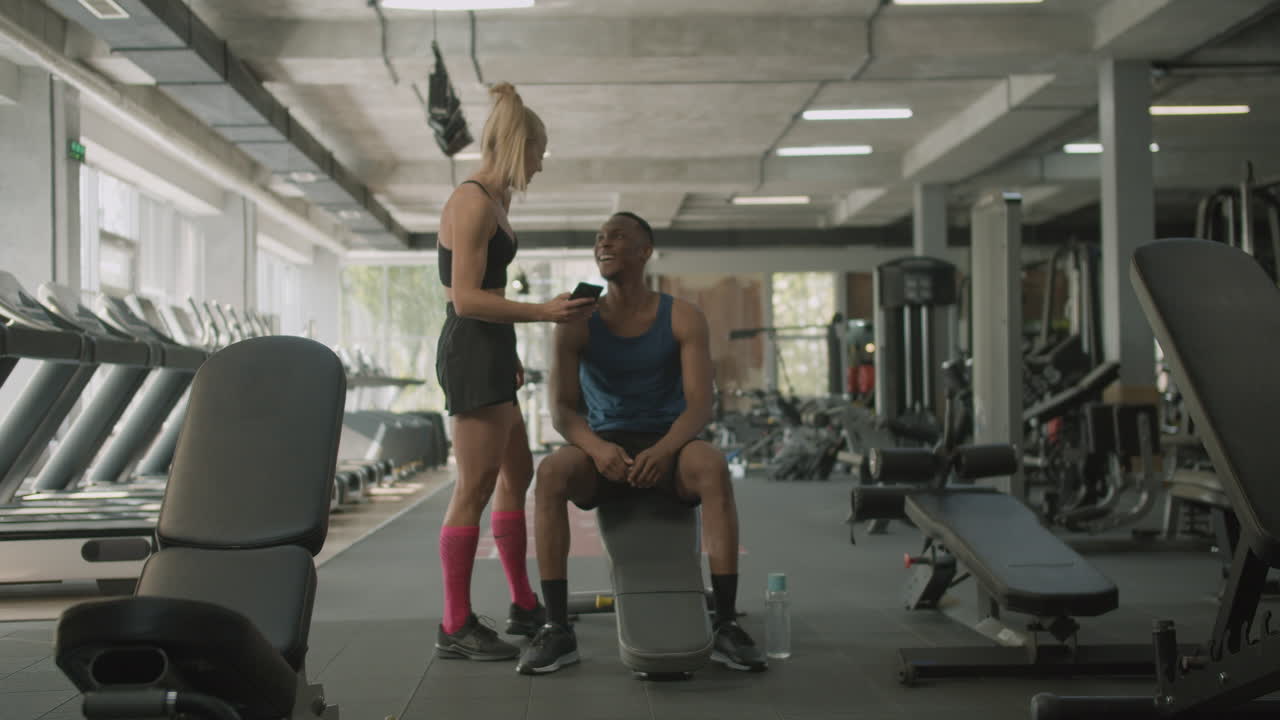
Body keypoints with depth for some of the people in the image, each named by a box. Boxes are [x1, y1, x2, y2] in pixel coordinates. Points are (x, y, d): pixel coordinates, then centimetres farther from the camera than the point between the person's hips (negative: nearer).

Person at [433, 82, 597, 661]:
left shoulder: (492, 200, 17)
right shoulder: (474, 202, -13)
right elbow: (466, 298, -21)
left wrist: (509, 353, 25)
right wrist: (543, 312, -23)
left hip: (488, 353, 11)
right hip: (472, 352, -11)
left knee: (517, 474, 17)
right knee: (476, 487, -8)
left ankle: (523, 606, 27)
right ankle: (456, 627, -2)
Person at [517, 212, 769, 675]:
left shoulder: (684, 319, -2)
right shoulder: (576, 325, 1)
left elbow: (700, 407, -11)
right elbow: (562, 410, -7)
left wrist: (664, 450, -32)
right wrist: (597, 448, -30)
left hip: (667, 447, -1)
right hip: (604, 450, 1)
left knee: (713, 468, -37)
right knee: (550, 473, -33)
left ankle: (726, 624, -32)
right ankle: (557, 628, -28)